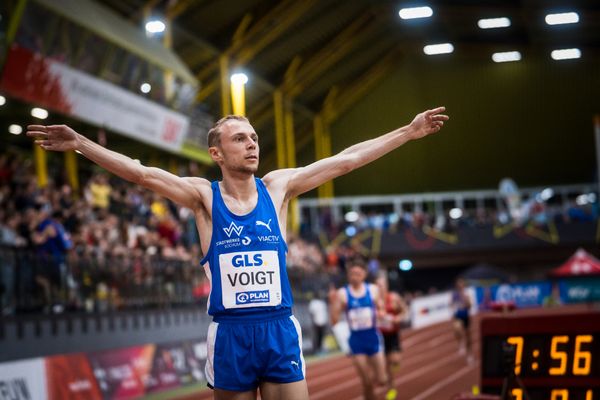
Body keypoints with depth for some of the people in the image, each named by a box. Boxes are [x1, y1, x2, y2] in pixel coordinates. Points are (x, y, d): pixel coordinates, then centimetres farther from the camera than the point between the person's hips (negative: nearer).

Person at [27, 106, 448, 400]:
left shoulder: (278, 187, 5)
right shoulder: (203, 196, 0)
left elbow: (346, 160, 3)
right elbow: (140, 172, -10)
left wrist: (409, 131, 2)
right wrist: (81, 143, -19)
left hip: (280, 331, 1)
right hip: (230, 333, -1)